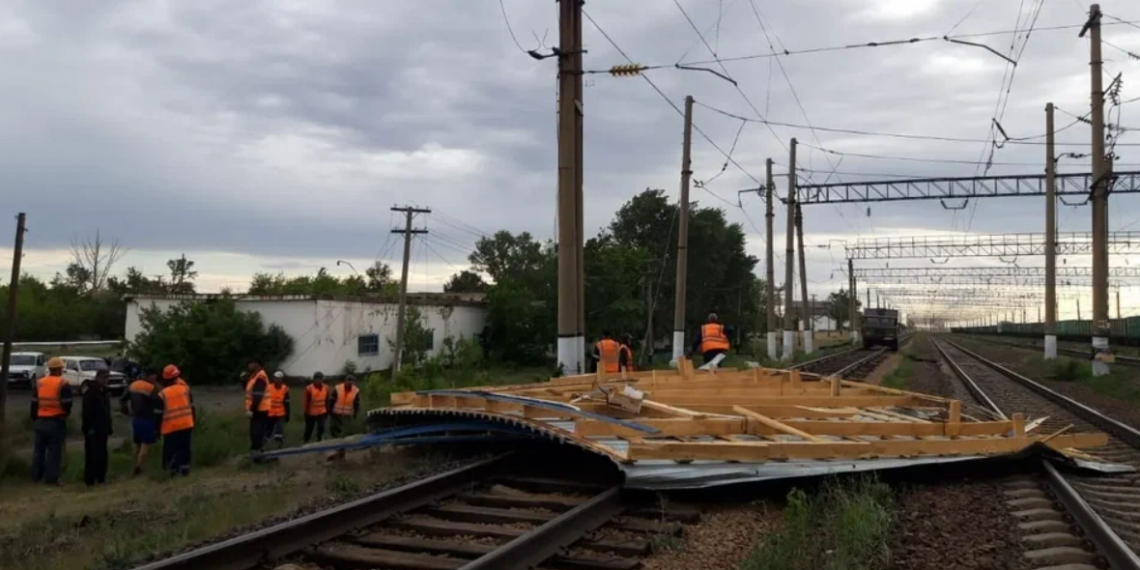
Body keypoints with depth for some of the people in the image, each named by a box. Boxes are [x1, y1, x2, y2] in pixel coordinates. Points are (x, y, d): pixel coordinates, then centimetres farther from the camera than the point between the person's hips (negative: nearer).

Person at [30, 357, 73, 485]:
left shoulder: (39, 383, 8)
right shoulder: (63, 384, -10)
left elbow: (34, 404, 10)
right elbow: (67, 404, -12)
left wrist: (34, 419, 18)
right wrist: (65, 414, 9)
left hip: (40, 421, 5)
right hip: (56, 422, -5)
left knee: (39, 450, 14)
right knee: (54, 451, -2)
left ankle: (36, 476, 19)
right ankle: (51, 478, -3)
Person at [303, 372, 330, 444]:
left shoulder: (326, 387, -5)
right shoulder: (309, 388, -17)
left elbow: (327, 400, 5)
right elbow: (306, 402, -13)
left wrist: (327, 411, 8)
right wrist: (306, 413, -10)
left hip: (322, 412, 2)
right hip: (311, 413, -2)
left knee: (321, 427, -8)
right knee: (309, 428, 12)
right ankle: (306, 442, 32)